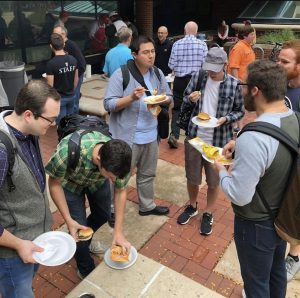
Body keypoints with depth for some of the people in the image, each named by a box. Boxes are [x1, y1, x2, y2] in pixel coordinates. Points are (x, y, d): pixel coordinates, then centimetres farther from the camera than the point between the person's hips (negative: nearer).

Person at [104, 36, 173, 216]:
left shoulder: (157, 74, 5)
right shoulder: (121, 75, -13)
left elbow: (169, 98, 11)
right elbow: (109, 104, -15)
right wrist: (131, 98, -29)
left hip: (151, 135, 6)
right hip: (128, 137, -6)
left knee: (147, 174, 21)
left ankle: (147, 206, 40)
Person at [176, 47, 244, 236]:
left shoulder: (234, 85, -8)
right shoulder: (198, 77, -3)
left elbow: (240, 111, 1)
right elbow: (184, 98, 8)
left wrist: (226, 119, -19)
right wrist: (190, 99, -16)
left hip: (219, 141, -2)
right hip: (194, 137, 2)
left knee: (214, 181, 13)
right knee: (192, 177, 16)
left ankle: (208, 213, 36)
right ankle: (192, 206, 43)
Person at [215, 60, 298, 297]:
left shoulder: (253, 138, -36)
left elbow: (239, 196, -31)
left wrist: (221, 171, -12)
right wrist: (241, 145, -1)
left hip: (256, 225, -8)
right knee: (277, 270, 31)